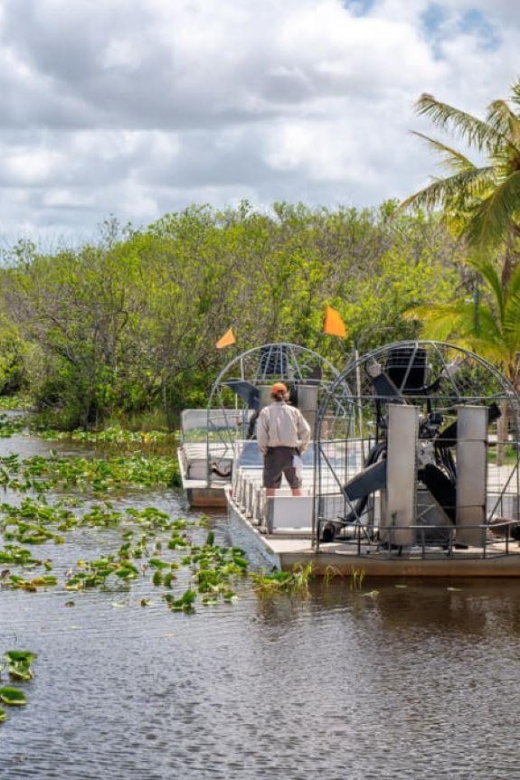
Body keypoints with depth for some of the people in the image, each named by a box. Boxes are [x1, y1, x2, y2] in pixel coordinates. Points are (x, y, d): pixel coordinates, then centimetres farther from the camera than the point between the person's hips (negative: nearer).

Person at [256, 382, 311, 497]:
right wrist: (301, 449, 9)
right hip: (291, 452, 2)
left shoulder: (266, 412, -4)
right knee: (296, 486, 11)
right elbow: (306, 431, 0)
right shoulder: (294, 411, 1)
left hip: (273, 452, -2)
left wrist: (263, 450, 0)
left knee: (270, 486, 4)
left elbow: (261, 434, -9)